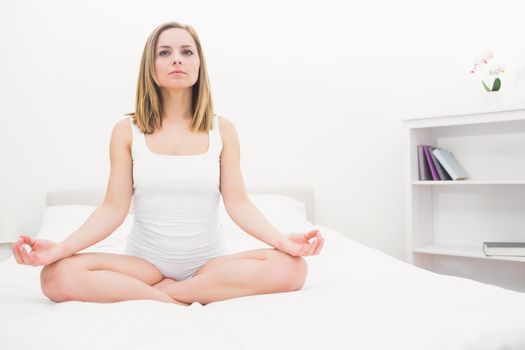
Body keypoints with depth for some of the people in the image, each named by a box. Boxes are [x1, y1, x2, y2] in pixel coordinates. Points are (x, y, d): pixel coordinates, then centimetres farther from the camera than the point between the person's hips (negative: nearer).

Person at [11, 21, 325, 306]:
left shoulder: (223, 130, 2)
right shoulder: (127, 131, 1)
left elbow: (238, 203, -5)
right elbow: (114, 208, -4)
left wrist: (282, 240, -23)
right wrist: (61, 247, -21)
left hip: (210, 263, 1)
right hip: (145, 263, 0)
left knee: (291, 267, -27)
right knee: (58, 276, -27)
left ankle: (164, 292, -16)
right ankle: (185, 303, -18)